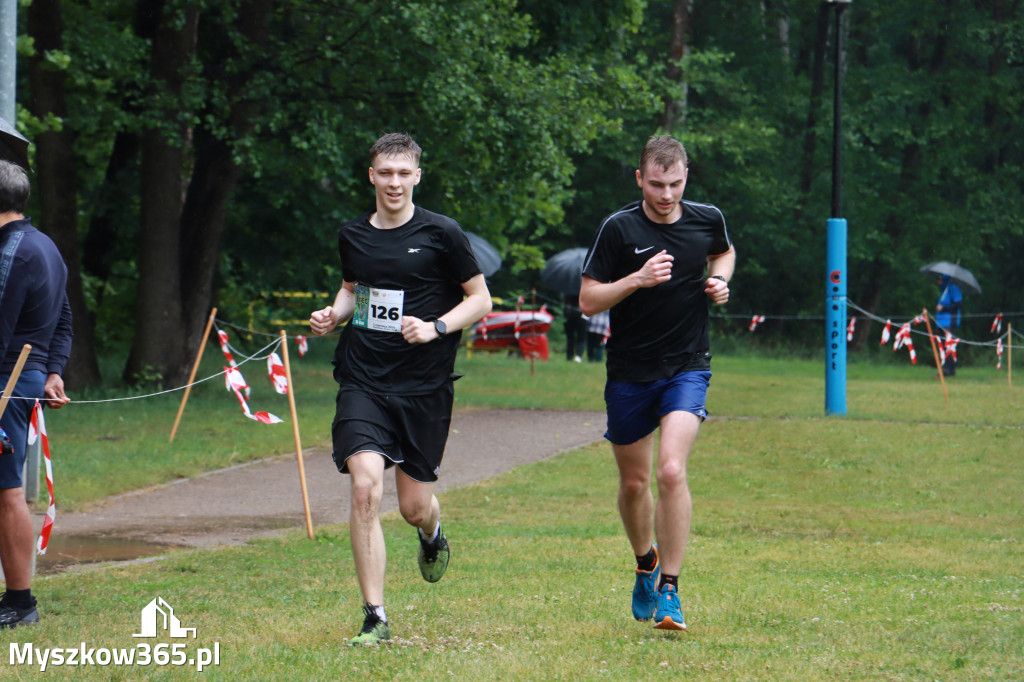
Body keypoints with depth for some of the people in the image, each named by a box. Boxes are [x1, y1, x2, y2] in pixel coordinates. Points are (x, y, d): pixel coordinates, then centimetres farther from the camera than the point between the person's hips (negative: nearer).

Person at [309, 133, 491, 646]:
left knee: (414, 506, 4)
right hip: (363, 382, 2)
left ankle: (432, 533, 46)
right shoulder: (352, 236, 8)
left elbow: (480, 299, 2)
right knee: (365, 487, -17)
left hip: (423, 386, -2)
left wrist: (435, 327, -14)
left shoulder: (441, 234, -4)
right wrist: (334, 314, 4)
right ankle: (374, 619, -13)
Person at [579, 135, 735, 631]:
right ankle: (646, 564, 40)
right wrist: (637, 279, -23)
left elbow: (724, 252, 23)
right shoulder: (618, 228, -9)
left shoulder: (707, 220, -1)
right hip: (630, 372, 0)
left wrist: (720, 281, 2)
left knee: (671, 470, -19)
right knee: (634, 483, 11)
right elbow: (588, 300, -9)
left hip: (687, 369, 0)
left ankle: (669, 590, -14)